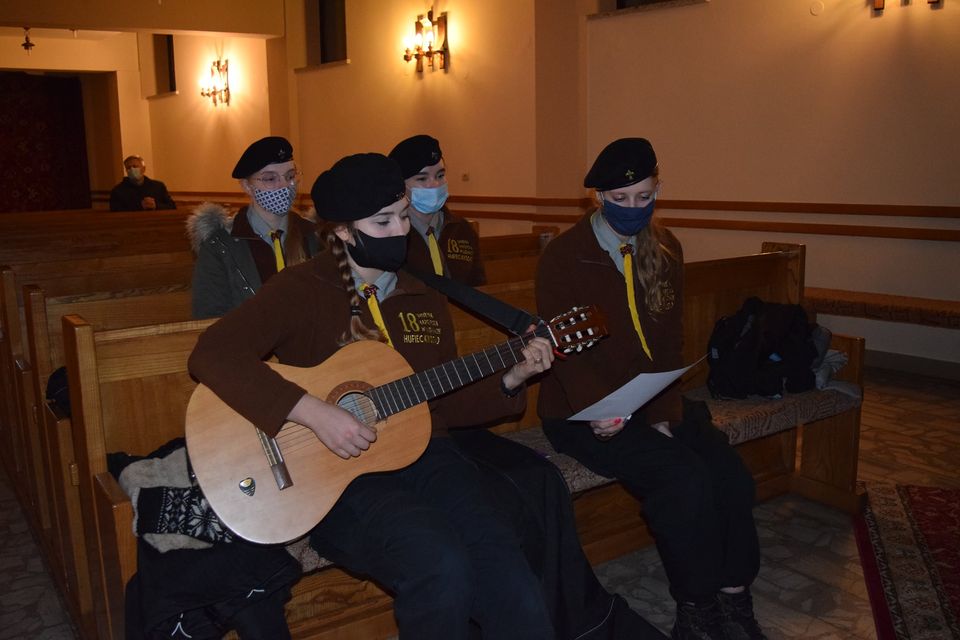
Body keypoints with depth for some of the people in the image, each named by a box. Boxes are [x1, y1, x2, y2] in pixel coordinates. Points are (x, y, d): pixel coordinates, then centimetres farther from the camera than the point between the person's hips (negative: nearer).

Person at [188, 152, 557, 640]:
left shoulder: (425, 303, 15)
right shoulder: (301, 290, -2)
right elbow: (211, 354, -16)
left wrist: (509, 381, 4)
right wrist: (312, 412, -24)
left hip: (424, 458, 4)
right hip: (333, 477, -4)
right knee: (442, 568, -31)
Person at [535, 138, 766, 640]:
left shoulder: (665, 250, 8)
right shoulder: (564, 255, -7)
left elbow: (669, 342, 6)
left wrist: (664, 414, -7)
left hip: (655, 404, 5)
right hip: (582, 411, -5)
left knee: (730, 475, -19)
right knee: (684, 476, -26)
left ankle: (734, 599, 0)